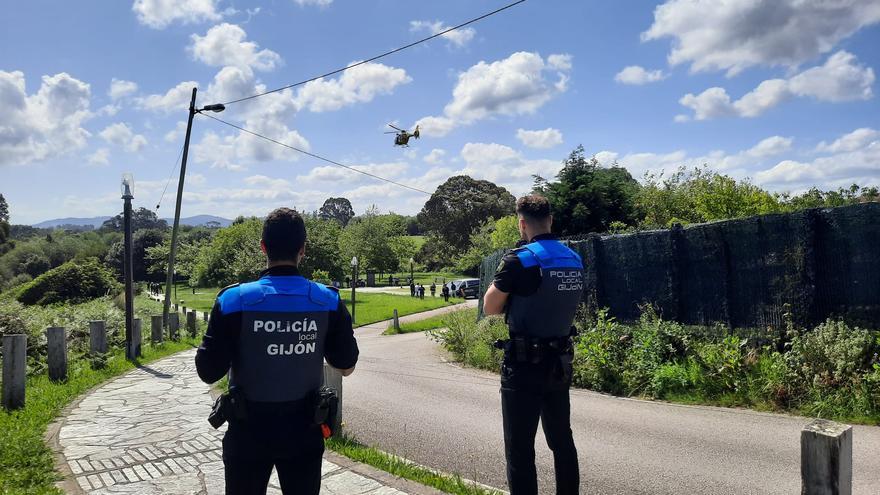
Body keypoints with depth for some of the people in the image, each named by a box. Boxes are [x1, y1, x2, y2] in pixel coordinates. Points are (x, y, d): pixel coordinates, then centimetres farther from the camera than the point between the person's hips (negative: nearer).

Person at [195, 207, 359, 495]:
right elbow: (346, 367, 0)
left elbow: (208, 373, -12)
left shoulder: (234, 300, -15)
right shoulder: (329, 301, -9)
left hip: (249, 433, -1)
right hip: (304, 433, 1)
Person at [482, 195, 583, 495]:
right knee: (562, 441, 19)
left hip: (524, 367, -7)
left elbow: (490, 308, -8)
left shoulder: (519, 260, -16)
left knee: (520, 448, 2)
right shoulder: (574, 260, 5)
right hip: (560, 363, 7)